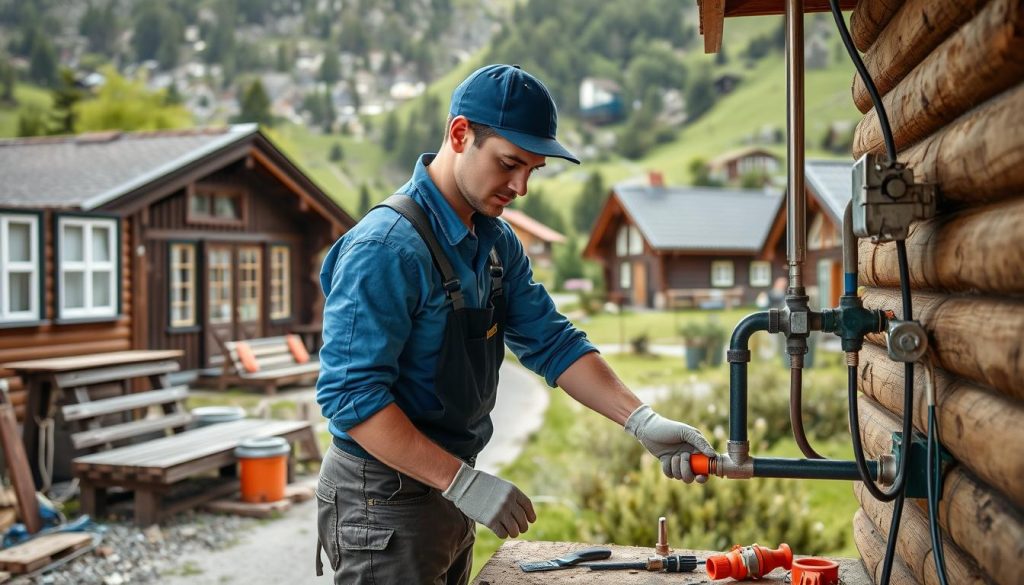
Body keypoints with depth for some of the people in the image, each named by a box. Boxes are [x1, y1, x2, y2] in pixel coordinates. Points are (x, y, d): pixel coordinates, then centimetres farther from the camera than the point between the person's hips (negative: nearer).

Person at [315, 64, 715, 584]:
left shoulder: (497, 243, 4)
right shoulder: (386, 247, -23)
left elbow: (551, 342, 2)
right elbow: (350, 394, -26)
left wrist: (642, 422, -10)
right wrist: (464, 482, -27)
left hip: (446, 494, 8)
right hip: (383, 503, -8)